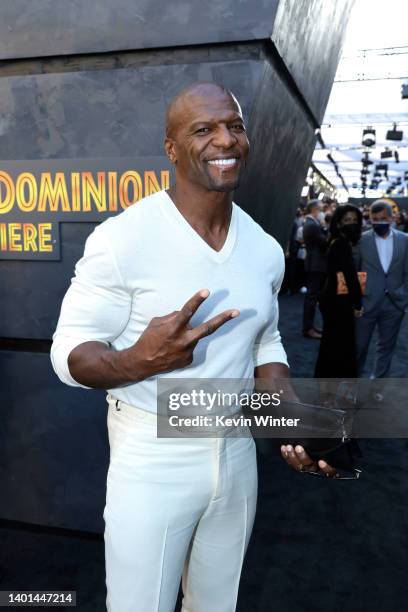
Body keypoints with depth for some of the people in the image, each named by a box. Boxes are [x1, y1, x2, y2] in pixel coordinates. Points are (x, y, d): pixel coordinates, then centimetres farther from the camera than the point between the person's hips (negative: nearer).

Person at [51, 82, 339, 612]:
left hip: (237, 455, 6)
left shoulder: (266, 249, 0)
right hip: (151, 461, -5)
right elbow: (68, 352, -13)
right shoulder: (123, 238, -18)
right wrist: (139, 360, -34)